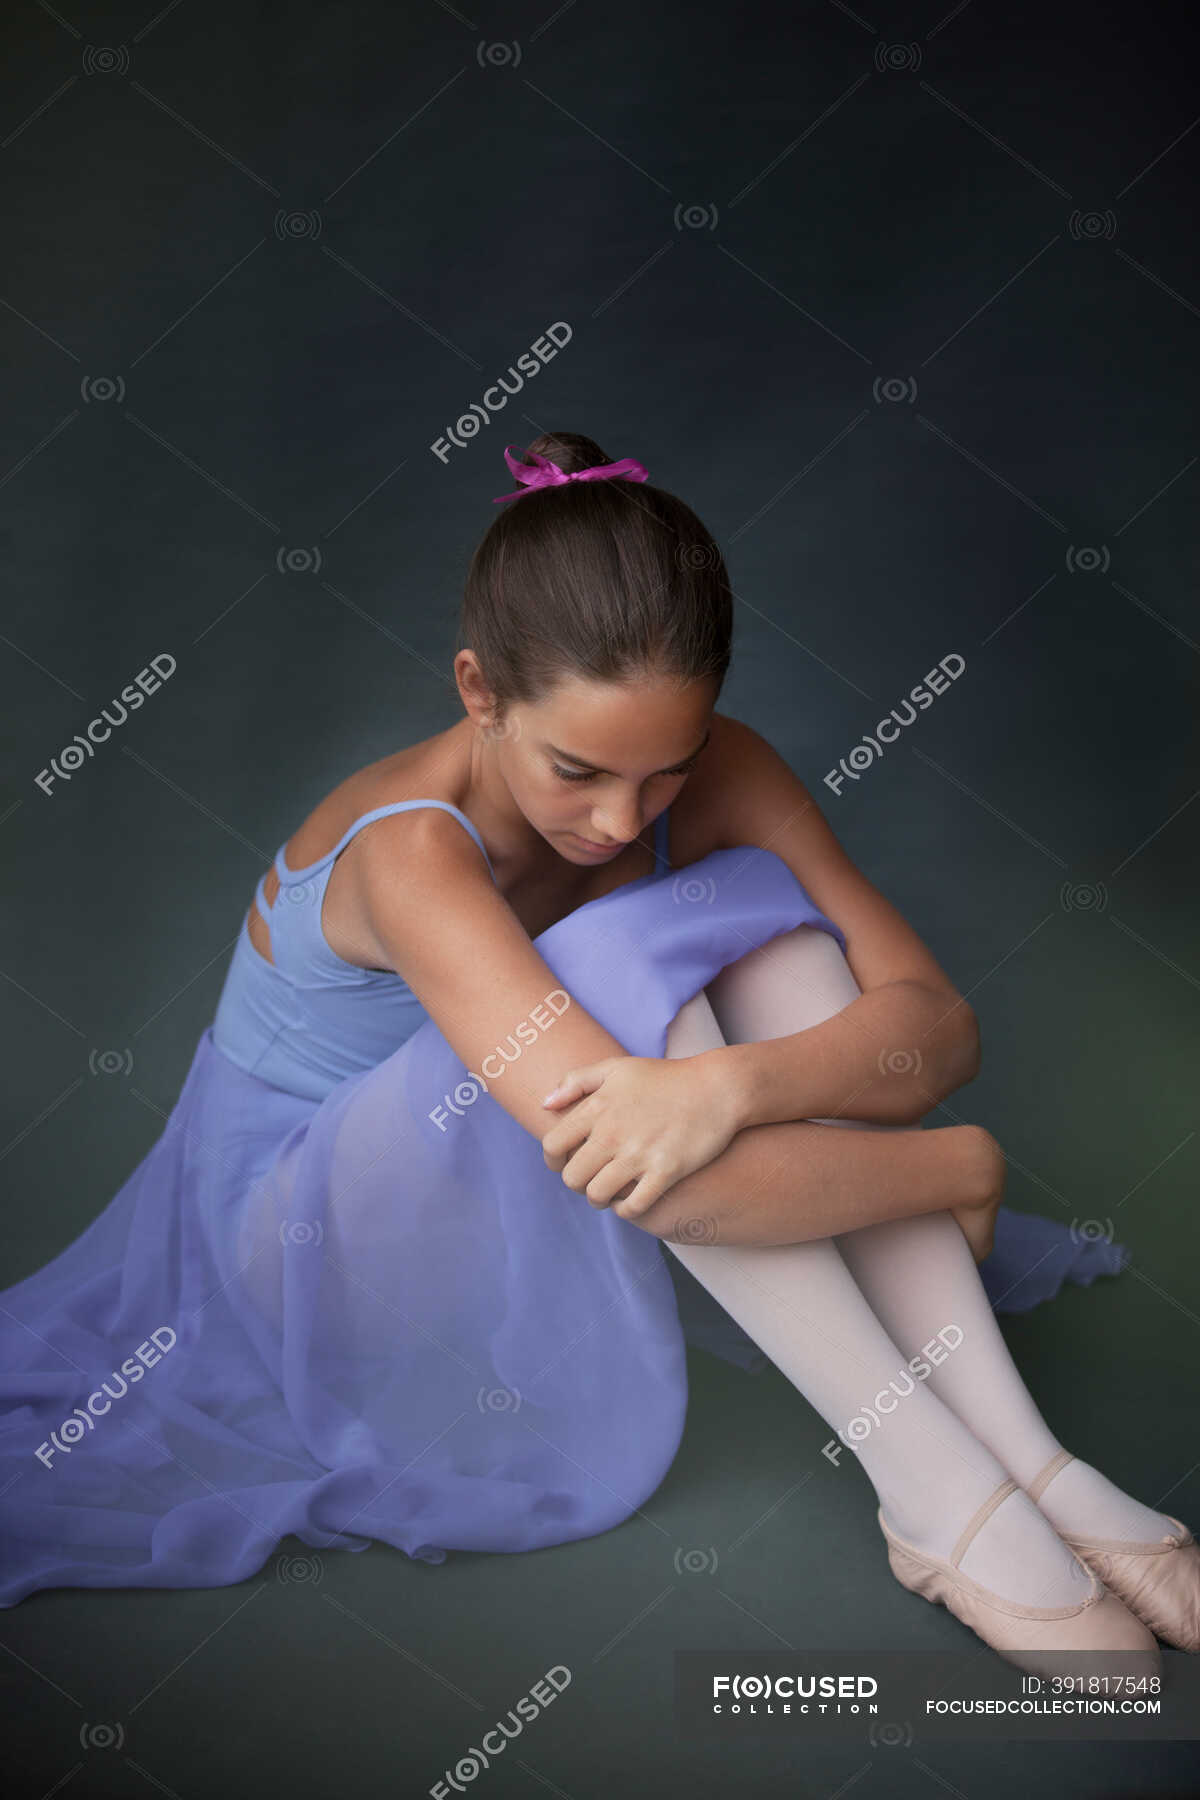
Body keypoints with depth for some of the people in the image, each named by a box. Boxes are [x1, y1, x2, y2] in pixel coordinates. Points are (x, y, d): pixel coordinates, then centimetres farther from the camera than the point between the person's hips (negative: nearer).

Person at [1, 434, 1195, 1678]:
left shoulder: (719, 775, -16)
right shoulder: (411, 852, -34)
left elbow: (941, 1021, -23)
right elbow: (652, 1181, -45)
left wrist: (733, 1081, -44)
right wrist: (961, 1166, -30)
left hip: (516, 1214, 6)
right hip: (310, 1233, -5)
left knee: (765, 908, -21)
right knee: (616, 971, -34)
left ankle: (1021, 1455, -24)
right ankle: (928, 1486, -28)